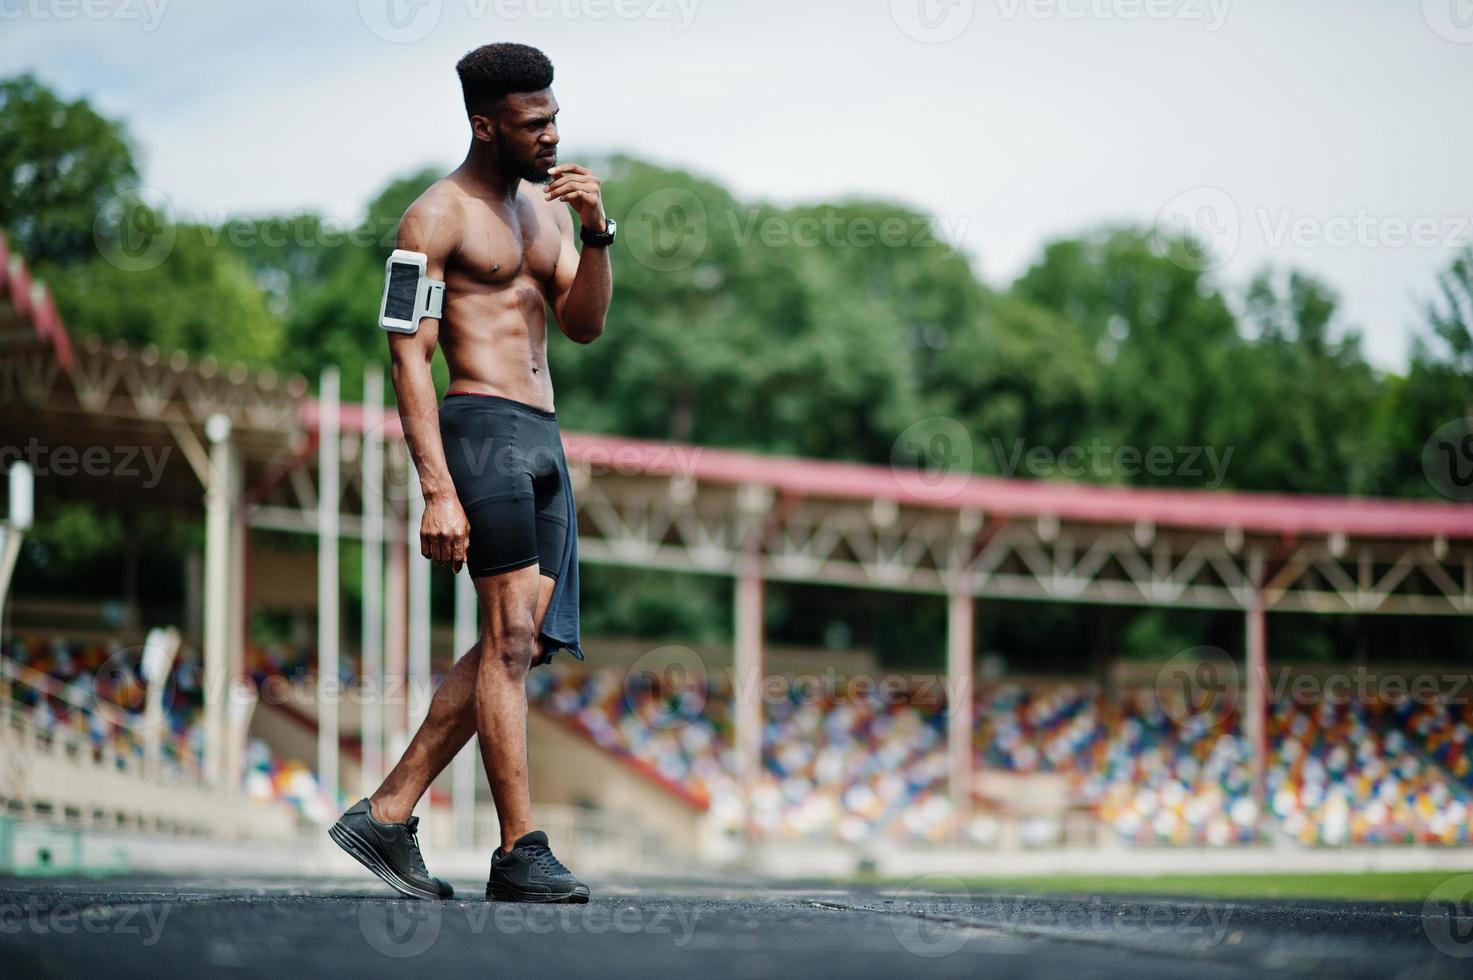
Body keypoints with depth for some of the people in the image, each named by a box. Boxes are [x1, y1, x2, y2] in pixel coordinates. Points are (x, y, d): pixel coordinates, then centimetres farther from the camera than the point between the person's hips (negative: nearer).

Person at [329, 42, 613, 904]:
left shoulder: (543, 207, 19)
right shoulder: (437, 217, -6)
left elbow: (584, 325, 12)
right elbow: (409, 357, -11)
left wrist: (597, 233, -6)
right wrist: (438, 493, -18)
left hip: (543, 442, 9)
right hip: (481, 426, -9)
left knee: (522, 645, 6)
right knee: (511, 638, -14)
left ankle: (387, 815, 12)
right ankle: (521, 855, -14)